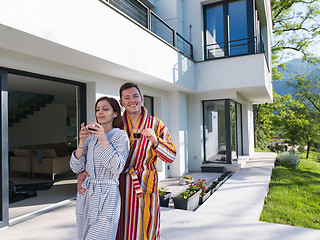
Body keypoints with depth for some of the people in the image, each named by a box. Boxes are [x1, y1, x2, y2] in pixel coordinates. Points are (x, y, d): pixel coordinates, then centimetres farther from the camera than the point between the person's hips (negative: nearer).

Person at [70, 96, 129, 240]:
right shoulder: (91, 137, 11)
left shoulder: (120, 135, -4)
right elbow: (76, 168, 4)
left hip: (106, 198, -6)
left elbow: (118, 168, -16)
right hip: (85, 196, 6)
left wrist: (104, 139, -19)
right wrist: (82, 140, -8)